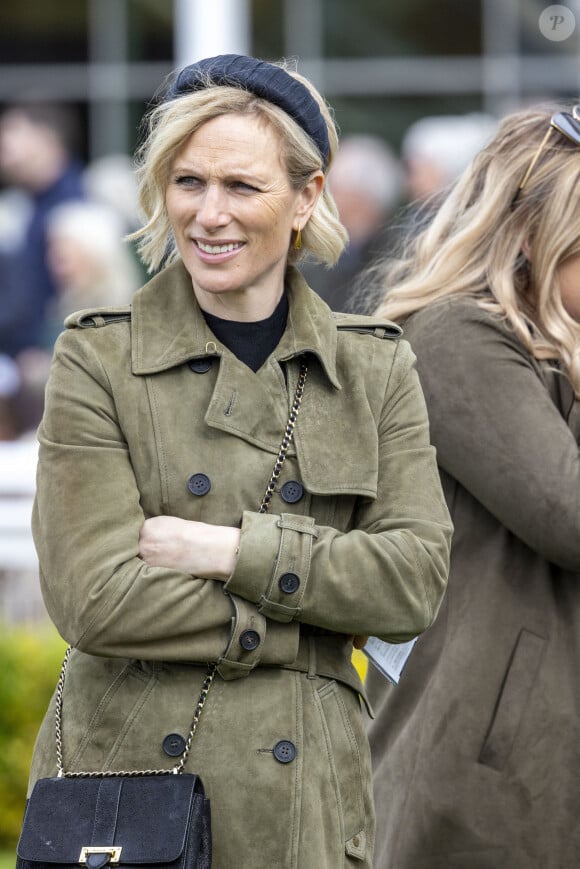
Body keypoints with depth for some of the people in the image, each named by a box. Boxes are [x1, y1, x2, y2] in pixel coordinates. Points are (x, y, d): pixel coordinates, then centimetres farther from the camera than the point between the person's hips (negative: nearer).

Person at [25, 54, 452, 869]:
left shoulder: (377, 367, 8)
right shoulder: (98, 360, -1)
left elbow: (417, 577, -2)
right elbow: (96, 598, -9)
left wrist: (234, 551, -11)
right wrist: (294, 624, -8)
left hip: (304, 801, 2)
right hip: (128, 786, -2)